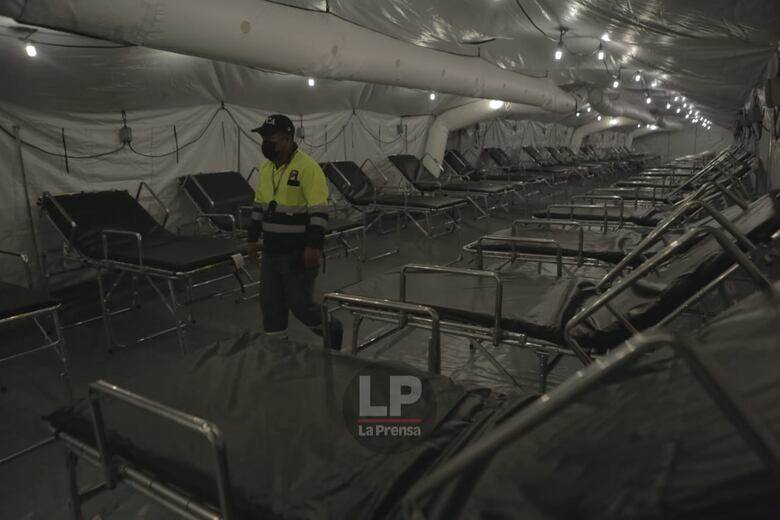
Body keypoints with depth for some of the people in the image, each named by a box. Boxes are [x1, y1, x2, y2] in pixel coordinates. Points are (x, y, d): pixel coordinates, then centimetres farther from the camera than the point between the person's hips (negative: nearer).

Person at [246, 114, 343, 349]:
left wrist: (313, 247, -23)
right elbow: (258, 206, 18)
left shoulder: (307, 167, -16)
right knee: (270, 303, 11)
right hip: (271, 251, 8)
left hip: (299, 253, -7)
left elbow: (319, 211, -19)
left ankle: (333, 330, 27)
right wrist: (253, 238, 16)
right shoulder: (265, 168, 9)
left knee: (300, 303, 0)